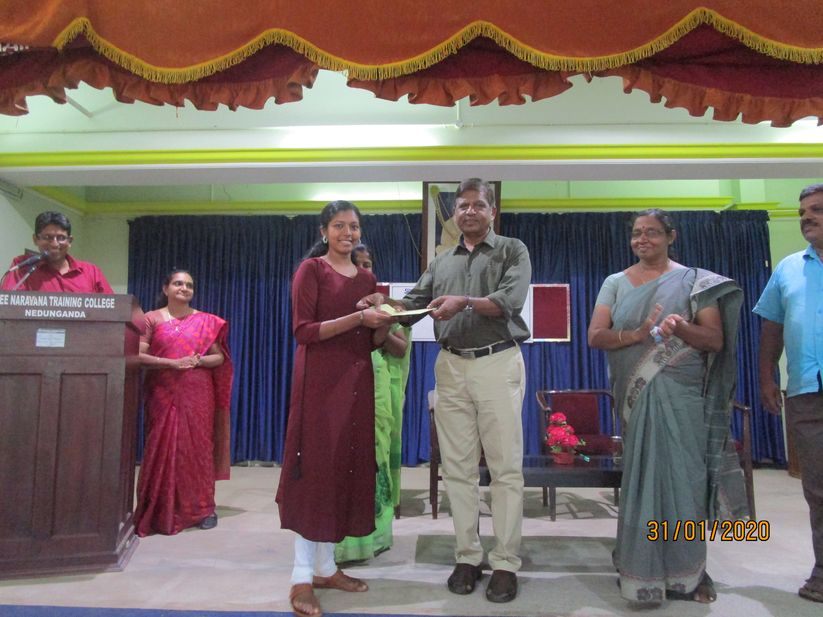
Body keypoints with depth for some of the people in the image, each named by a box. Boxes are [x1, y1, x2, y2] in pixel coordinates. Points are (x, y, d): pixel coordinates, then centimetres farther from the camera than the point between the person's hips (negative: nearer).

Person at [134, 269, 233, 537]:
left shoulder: (206, 321, 8)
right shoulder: (152, 319, 4)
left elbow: (219, 357, 6)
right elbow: (139, 356, -5)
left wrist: (198, 360, -13)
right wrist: (173, 363, -17)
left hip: (197, 394, 1)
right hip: (163, 393, -1)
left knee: (197, 447, 2)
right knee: (163, 448, 0)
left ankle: (202, 507, 11)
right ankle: (163, 511, 10)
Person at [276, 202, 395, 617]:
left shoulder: (367, 278, 14)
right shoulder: (311, 269, -3)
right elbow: (303, 330, -13)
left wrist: (385, 324, -6)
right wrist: (357, 318, -19)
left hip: (356, 381, 7)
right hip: (320, 380, -6)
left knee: (348, 467, 8)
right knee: (316, 470, -5)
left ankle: (325, 567, 20)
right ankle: (302, 577, 4)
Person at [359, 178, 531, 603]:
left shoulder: (512, 250, 7)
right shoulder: (441, 262, 20)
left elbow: (510, 300, -8)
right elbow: (415, 301, 13)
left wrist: (465, 303, -24)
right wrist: (386, 303, -8)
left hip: (498, 363, -3)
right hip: (451, 366, 4)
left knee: (505, 468, -2)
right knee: (457, 468, 5)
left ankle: (505, 563, 7)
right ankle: (467, 556, 15)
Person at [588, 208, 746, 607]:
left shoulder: (694, 281, 5)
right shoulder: (615, 283, 9)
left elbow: (716, 339, -2)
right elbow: (595, 336, -2)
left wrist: (681, 327, -22)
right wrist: (637, 334, -19)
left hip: (681, 397, -1)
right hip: (636, 396, 1)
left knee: (683, 477, 0)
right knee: (641, 478, 3)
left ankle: (687, 572, 15)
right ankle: (643, 570, 14)